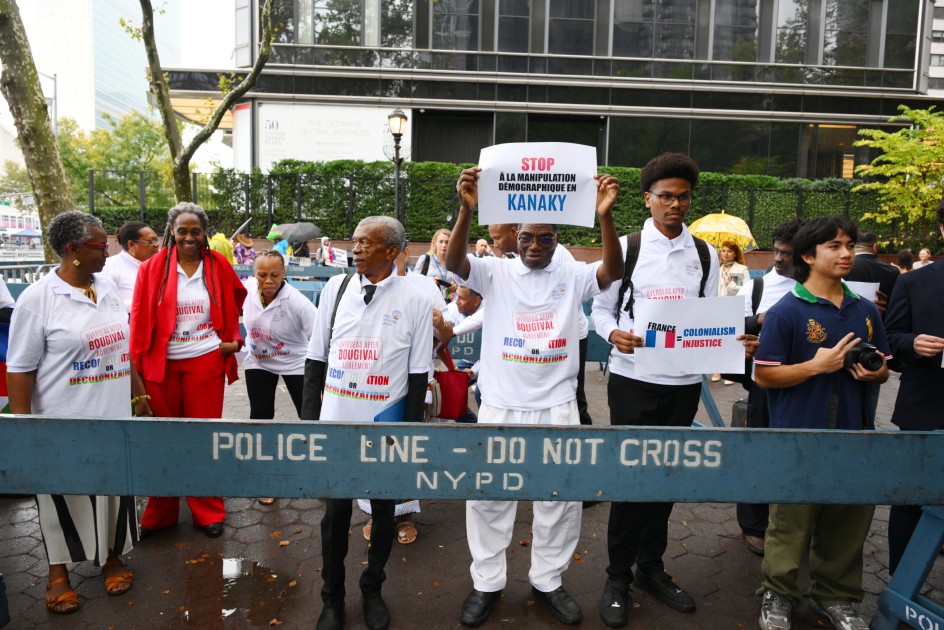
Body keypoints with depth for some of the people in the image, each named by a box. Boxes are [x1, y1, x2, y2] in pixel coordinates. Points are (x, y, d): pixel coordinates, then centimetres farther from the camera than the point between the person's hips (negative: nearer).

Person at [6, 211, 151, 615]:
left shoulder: (108, 290, 5)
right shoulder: (37, 299, -12)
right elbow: (19, 369, -10)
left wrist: (139, 397, 15)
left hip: (114, 416, 5)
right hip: (64, 424, -5)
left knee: (116, 491, 14)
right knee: (64, 496, 10)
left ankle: (111, 557, 35)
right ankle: (58, 572, 31)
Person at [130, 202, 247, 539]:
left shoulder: (218, 265, 0)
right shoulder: (153, 268, -3)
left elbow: (235, 302, 14)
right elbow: (140, 318, -1)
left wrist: (233, 339, 3)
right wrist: (137, 362, -3)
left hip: (206, 362, 0)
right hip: (161, 364, 0)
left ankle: (209, 512, 21)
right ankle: (159, 514, 26)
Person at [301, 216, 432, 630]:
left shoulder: (414, 301, -7)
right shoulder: (335, 289, -1)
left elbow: (418, 375, -3)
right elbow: (316, 359, 5)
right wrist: (309, 417, 2)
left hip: (385, 425, -1)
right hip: (336, 423, 2)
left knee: (383, 511, 15)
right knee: (335, 511, 13)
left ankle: (372, 590, 39)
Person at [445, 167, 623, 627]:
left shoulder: (573, 276, 2)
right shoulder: (496, 272, -1)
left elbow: (613, 270, -16)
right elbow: (454, 263, -18)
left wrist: (604, 216, -32)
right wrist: (467, 210, -34)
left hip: (557, 409, 1)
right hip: (499, 407, -1)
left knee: (561, 499, 12)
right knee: (488, 497, 10)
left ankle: (547, 580, 34)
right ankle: (487, 583, 30)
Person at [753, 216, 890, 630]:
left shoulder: (866, 311, 9)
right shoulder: (786, 311, -10)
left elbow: (882, 369, 19)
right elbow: (763, 375, -11)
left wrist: (874, 371, -4)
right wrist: (817, 366, -19)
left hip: (854, 437, 6)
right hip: (799, 439, -5)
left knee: (849, 522, 16)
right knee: (791, 522, 7)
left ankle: (836, 596, 35)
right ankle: (778, 595, 26)